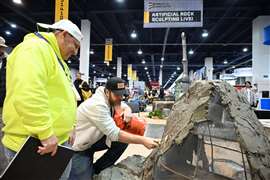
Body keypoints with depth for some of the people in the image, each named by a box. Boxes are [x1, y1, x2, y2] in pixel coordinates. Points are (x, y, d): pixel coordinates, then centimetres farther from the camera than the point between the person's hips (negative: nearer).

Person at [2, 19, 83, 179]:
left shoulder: (59, 60, 17)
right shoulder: (35, 48, -15)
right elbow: (27, 94, -29)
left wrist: (69, 127, 15)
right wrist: (45, 133, -24)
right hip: (32, 144, -9)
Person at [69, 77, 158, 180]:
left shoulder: (111, 99, -7)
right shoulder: (97, 105, -32)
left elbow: (126, 106, 9)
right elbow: (115, 134, -34)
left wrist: (127, 112, -16)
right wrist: (143, 140, -32)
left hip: (96, 138, 8)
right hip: (81, 147, -8)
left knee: (124, 140, -9)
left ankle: (95, 170, 5)